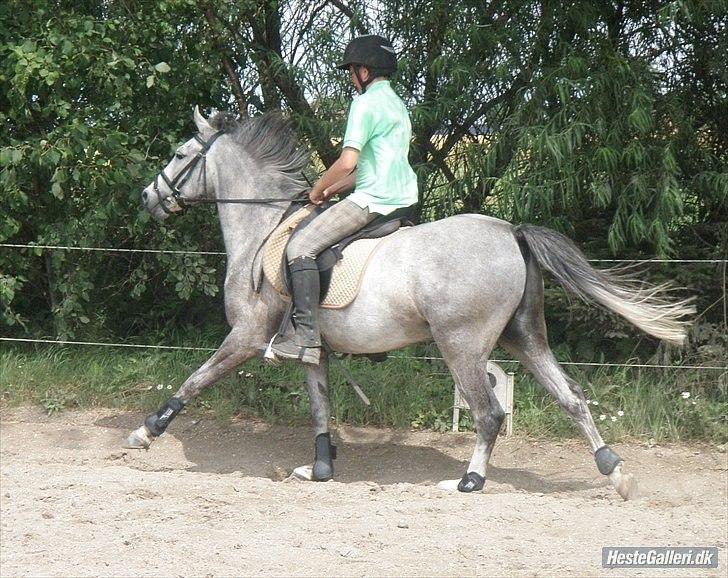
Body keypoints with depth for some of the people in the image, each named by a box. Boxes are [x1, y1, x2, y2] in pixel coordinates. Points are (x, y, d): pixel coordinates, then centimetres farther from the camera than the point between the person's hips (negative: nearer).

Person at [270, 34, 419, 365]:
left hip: (373, 201, -10)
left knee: (301, 247, -13)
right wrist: (331, 190, 20)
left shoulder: (366, 103, -11)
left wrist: (317, 191, -3)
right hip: (401, 199, 10)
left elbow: (347, 162, -19)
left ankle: (306, 339, -23)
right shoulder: (396, 104, 20)